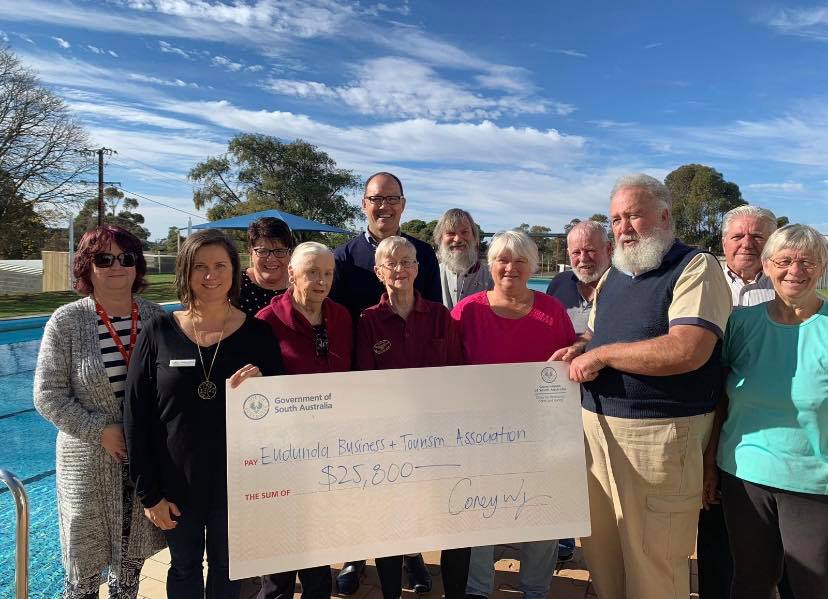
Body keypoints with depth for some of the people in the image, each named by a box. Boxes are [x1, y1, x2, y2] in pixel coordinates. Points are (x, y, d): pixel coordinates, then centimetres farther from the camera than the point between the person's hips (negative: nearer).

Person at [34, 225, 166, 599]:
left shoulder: (155, 316, -1)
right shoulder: (66, 322, -8)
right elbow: (47, 396, -7)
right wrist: (101, 430, -15)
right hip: (90, 463, -2)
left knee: (132, 555, 18)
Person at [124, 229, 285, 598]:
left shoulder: (257, 333, -7)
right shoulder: (160, 333, -7)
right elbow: (136, 417, -5)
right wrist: (149, 492, -5)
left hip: (236, 482, 0)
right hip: (175, 483, 0)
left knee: (227, 569, 19)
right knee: (184, 569, 20)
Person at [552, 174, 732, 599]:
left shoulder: (697, 268, -8)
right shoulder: (612, 277, 16)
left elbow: (687, 351, -22)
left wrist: (600, 354, -14)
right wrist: (578, 350, 3)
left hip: (659, 434, -6)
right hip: (596, 424, 7)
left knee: (654, 563, 6)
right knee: (600, 548, 16)